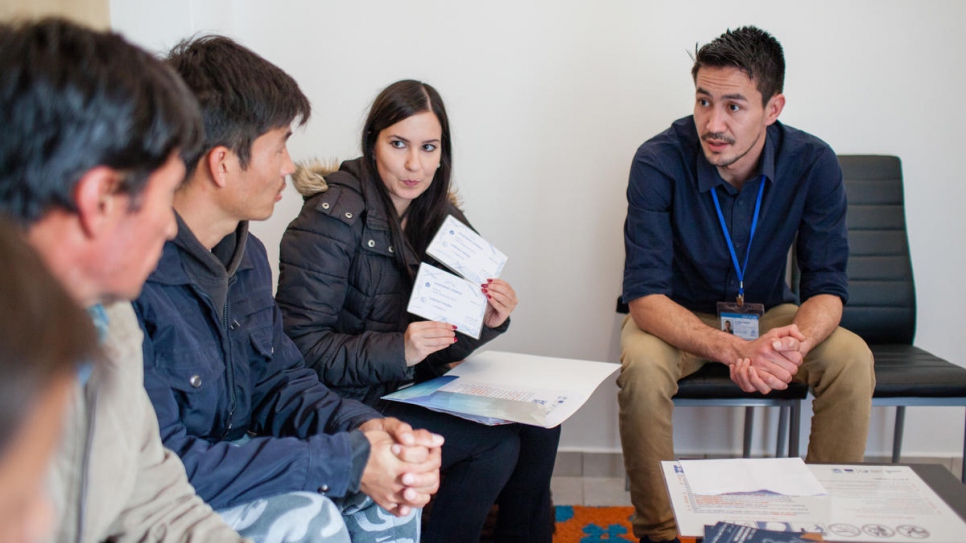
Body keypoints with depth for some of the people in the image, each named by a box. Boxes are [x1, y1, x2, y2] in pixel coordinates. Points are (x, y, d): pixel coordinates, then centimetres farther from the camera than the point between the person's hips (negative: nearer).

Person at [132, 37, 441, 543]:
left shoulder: (247, 254, 2)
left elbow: (279, 382, 8)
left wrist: (364, 427, -15)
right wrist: (345, 460, -27)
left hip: (235, 460, 8)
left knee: (390, 491, -5)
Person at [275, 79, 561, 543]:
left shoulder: (439, 216, 6)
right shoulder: (333, 218, -16)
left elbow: (445, 346, 10)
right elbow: (301, 344, -19)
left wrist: (487, 323, -11)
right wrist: (398, 350, -29)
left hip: (414, 386, 7)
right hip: (349, 402, -7)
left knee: (538, 422, -7)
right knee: (498, 442, -18)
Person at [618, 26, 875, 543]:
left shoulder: (812, 164, -17)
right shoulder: (658, 162, -25)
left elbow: (826, 286, -15)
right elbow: (645, 294, -29)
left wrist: (797, 340, -40)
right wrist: (732, 350, -46)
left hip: (766, 311, 2)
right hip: (678, 315, -2)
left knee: (852, 359, -24)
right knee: (641, 366, -34)